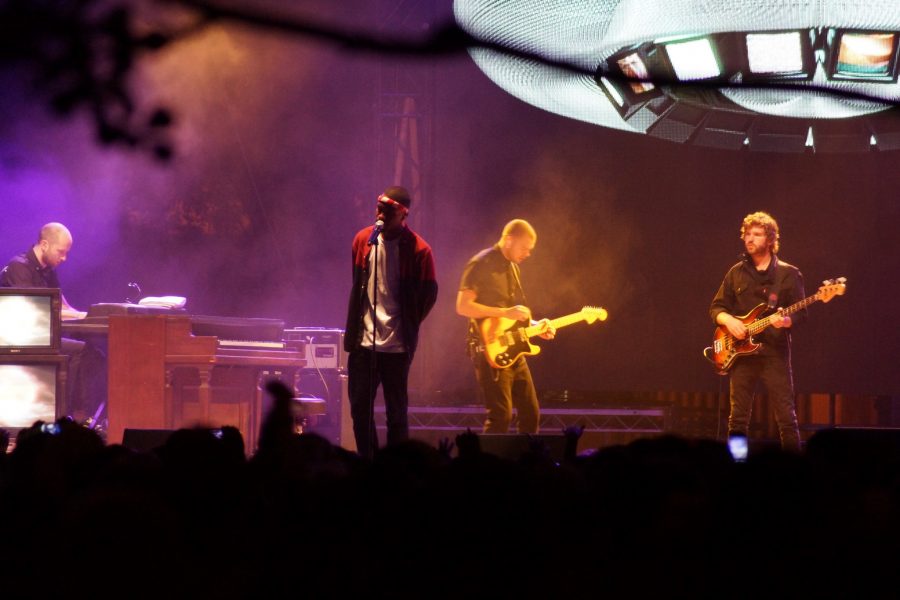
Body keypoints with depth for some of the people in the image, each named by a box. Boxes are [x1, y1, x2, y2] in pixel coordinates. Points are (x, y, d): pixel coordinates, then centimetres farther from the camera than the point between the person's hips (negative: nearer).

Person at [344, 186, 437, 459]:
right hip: (363, 341, 4)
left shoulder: (418, 250, -9)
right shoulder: (363, 240, 4)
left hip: (397, 344, -4)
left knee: (396, 413, 4)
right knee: (359, 408, 5)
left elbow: (429, 294, 1)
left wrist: (408, 327, 3)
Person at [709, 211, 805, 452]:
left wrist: (785, 321, -22)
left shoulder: (789, 274, 3)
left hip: (774, 352, -3)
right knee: (738, 417, 3)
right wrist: (728, 320, -7)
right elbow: (716, 307, 14)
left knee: (787, 417, -7)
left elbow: (800, 313, 0)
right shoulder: (737, 273, 12)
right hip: (742, 351, 3)